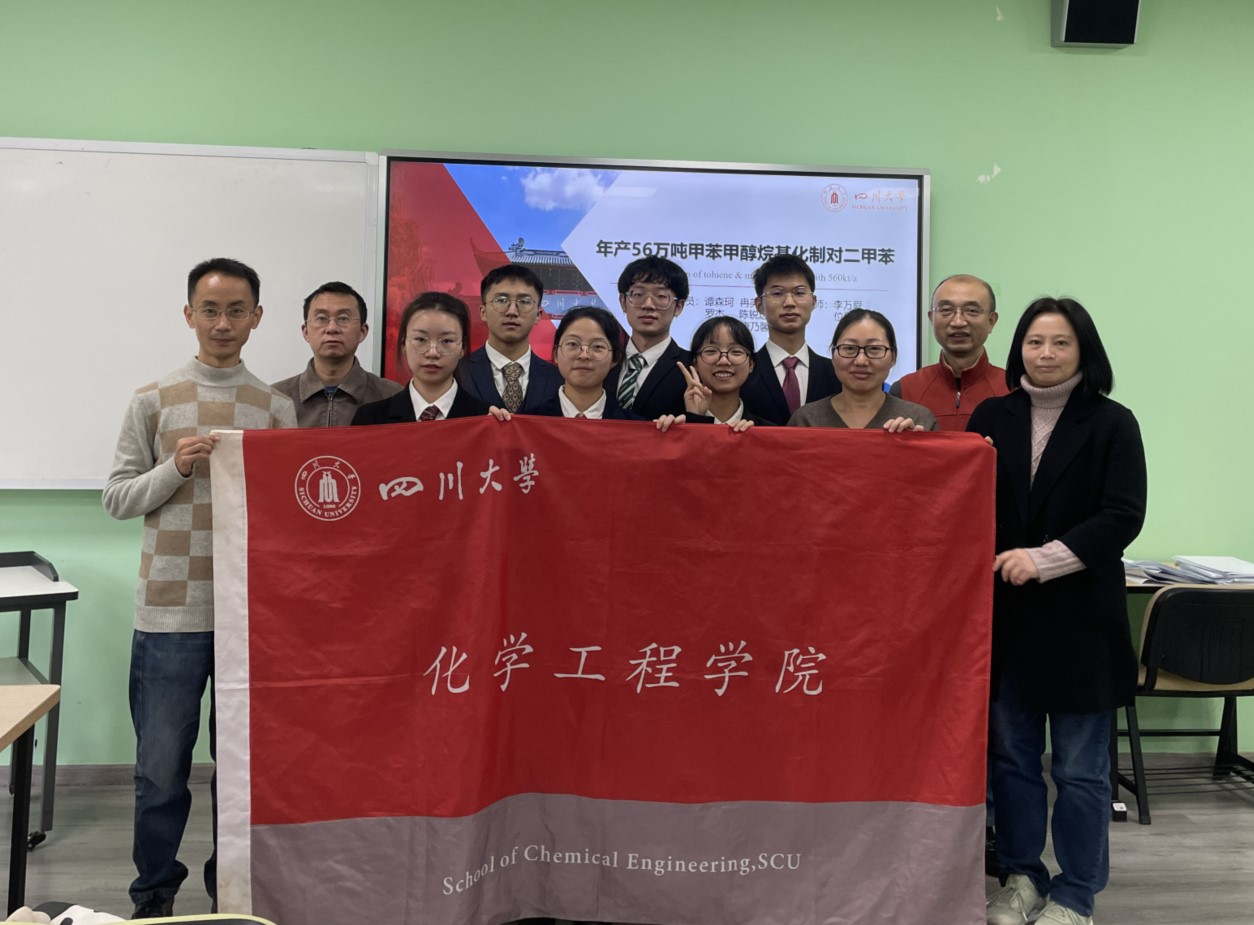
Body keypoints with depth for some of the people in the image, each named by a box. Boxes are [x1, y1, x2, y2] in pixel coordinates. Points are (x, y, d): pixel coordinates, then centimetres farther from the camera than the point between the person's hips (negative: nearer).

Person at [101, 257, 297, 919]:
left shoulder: (277, 409, 7)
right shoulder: (153, 402, 5)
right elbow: (117, 498, 4)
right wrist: (176, 468, -11)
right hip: (171, 612, -1)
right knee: (162, 765, 5)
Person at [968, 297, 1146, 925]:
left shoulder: (1111, 424, -1)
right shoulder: (992, 417, 8)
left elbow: (1123, 517, -9)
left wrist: (1044, 559, -17)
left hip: (1078, 615, -3)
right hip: (1005, 612, 3)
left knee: (1079, 768, 5)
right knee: (1012, 755, 11)